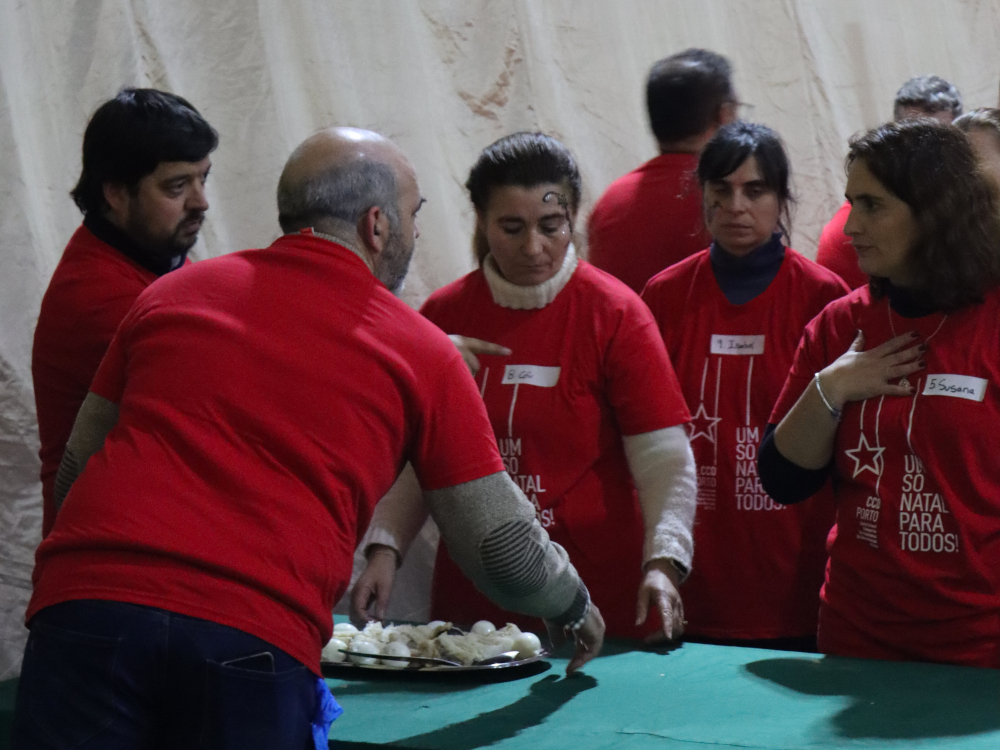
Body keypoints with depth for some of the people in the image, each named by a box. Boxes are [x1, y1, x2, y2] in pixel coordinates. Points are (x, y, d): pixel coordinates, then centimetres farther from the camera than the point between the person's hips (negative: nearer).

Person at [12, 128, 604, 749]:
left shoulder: (173, 294, 20)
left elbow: (77, 464, 28)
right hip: (256, 644, -2)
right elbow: (503, 545, 16)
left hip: (86, 598, 2)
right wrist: (576, 608, 37)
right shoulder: (421, 353, 12)